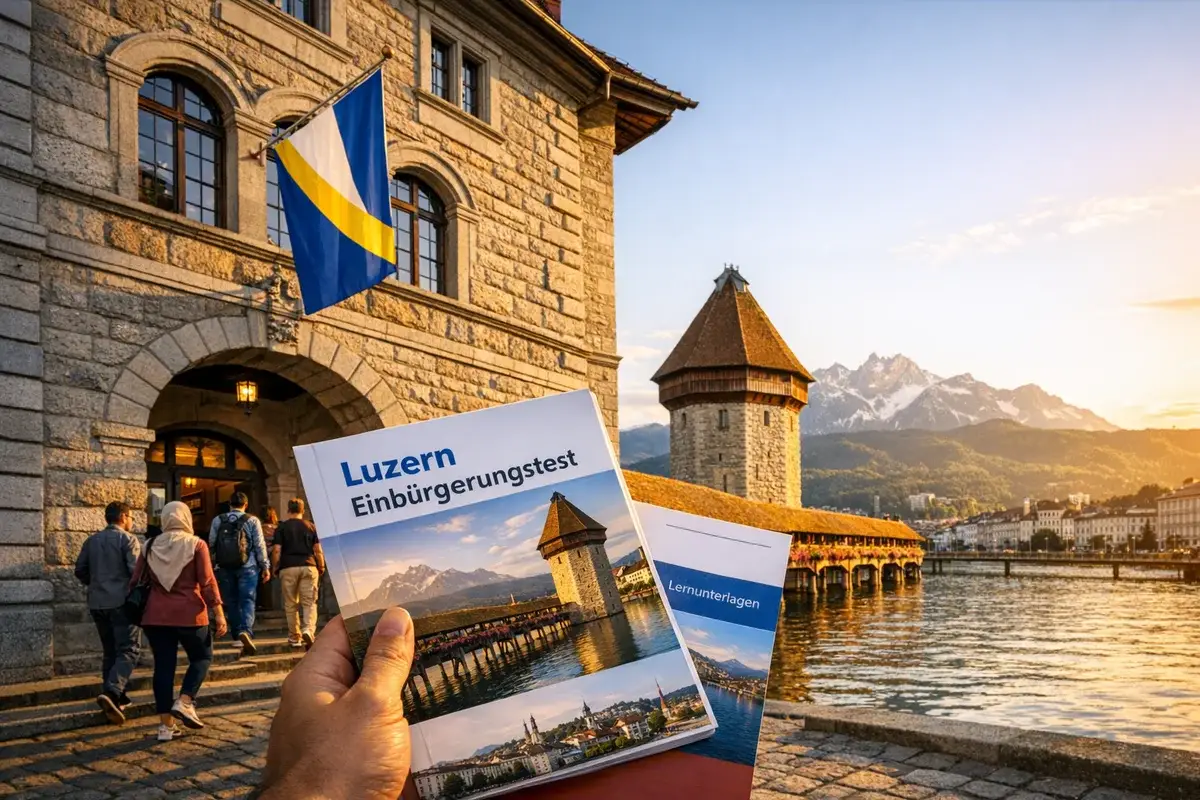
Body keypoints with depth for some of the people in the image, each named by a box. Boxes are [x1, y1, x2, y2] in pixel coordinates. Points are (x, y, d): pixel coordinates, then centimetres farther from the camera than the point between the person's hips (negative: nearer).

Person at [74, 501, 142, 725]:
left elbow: (80, 570, 13)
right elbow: (136, 570, -16)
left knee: (110, 651, 16)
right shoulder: (127, 539, -7)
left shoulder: (91, 540, 12)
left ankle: (116, 697, 18)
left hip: (97, 603, 7)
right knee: (128, 650, -6)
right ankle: (111, 692, -24)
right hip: (121, 601, -7)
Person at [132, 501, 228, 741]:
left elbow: (136, 581, 7)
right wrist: (219, 614, -7)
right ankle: (184, 702, -4)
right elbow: (208, 582, -9)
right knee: (202, 657, 15)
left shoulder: (151, 547, 6)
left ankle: (165, 725, 8)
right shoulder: (196, 545, -5)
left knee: (163, 665, 7)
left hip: (156, 615, 3)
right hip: (189, 613, -3)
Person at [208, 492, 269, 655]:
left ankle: (237, 635, 19)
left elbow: (211, 545, 6)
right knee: (247, 601, -5)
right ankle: (245, 631, -26)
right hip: (247, 567, -2)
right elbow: (260, 545, -3)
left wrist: (215, 563, 20)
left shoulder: (218, 520, 5)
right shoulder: (252, 520, -2)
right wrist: (265, 567, 2)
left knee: (232, 602, 11)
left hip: (225, 567, 2)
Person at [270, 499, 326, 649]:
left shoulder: (282, 528, 3)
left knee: (290, 604, 8)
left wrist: (274, 568, 8)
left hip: (288, 568, 0)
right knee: (309, 602, 1)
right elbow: (318, 550, 4)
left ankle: (294, 637, 12)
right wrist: (321, 567, 14)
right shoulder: (311, 527, 7)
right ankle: (308, 629, -21)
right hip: (308, 566, 0)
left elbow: (276, 550, -3)